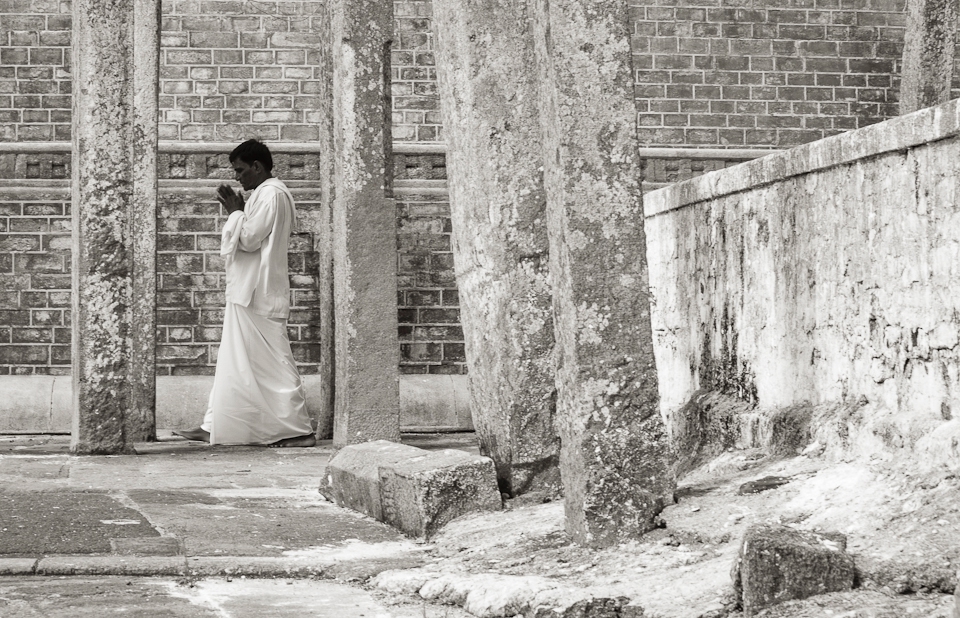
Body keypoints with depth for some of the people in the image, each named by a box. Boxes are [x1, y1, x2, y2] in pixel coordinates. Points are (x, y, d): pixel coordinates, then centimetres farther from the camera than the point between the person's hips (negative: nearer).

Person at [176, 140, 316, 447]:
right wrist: (236, 210, 9)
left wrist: (234, 211, -5)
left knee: (272, 362, -7)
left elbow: (248, 238, -18)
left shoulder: (271, 194, -14)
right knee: (234, 359, 11)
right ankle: (214, 426, 16)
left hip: (258, 295, -10)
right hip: (248, 292, 10)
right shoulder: (266, 193, 17)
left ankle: (299, 430, -4)